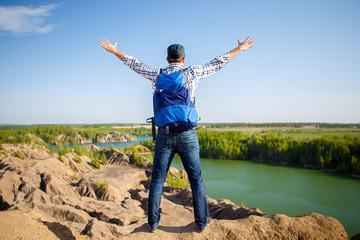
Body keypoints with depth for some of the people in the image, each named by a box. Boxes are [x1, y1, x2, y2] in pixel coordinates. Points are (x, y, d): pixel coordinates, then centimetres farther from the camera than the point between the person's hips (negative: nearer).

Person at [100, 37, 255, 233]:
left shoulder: (158, 75, 5)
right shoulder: (192, 73, 1)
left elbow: (135, 65, 17)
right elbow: (217, 63, 10)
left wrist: (113, 50, 31)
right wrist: (239, 49, 23)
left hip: (164, 135, 1)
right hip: (187, 135, -1)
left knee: (157, 180, 9)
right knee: (196, 179, 10)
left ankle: (153, 222, 16)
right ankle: (201, 221, 18)